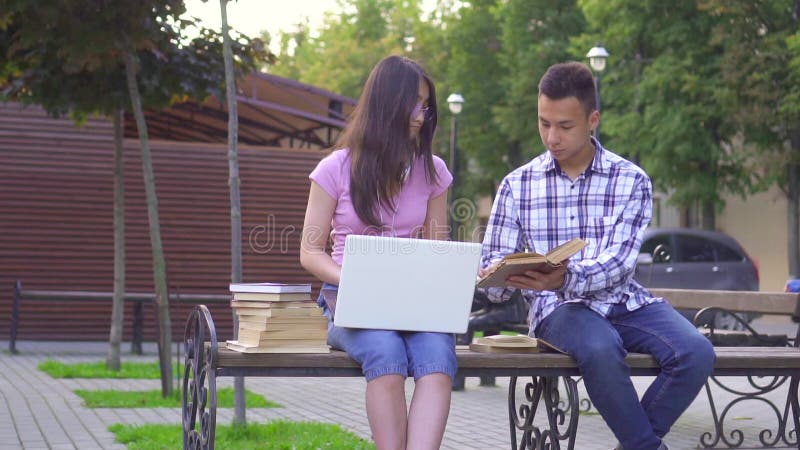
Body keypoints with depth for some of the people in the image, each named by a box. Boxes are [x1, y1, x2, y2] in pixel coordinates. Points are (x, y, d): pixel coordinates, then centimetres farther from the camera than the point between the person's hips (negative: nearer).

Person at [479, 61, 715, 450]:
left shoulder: (632, 180, 2)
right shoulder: (516, 186, 5)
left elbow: (619, 263, -12)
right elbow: (491, 266, 4)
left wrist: (566, 278, -33)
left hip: (624, 301, 2)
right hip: (558, 307, -1)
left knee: (696, 353, -25)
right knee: (600, 351, -36)